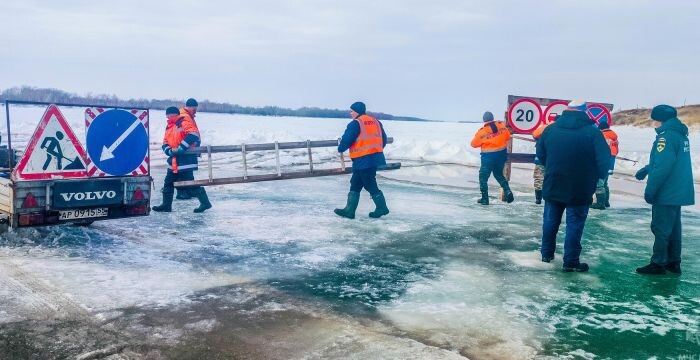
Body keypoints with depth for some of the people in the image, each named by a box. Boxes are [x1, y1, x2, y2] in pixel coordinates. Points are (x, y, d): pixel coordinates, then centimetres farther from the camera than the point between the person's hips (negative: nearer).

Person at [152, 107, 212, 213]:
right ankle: (166, 205, 23)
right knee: (168, 183, 12)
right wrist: (170, 151, -8)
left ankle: (205, 202, 4)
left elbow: (194, 135, -26)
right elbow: (165, 143, 15)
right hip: (173, 161, 9)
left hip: (185, 160, -9)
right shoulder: (169, 127, 16)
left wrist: (181, 148, -24)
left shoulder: (184, 122, -11)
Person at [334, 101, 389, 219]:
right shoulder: (376, 122, 13)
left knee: (370, 185, 2)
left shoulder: (355, 123, -10)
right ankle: (349, 210, 14)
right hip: (375, 158, 9)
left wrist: (340, 148, 8)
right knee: (355, 184, 12)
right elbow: (384, 139, 16)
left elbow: (347, 140, -12)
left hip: (363, 160, -9)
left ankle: (381, 208, 8)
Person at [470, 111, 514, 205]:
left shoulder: (482, 131, -14)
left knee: (483, 177, 7)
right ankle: (507, 191, 8)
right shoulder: (501, 126, -3)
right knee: (499, 174, 24)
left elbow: (474, 144, -4)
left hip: (489, 156, -5)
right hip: (502, 154, 5)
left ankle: (484, 199, 7)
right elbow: (507, 137, 10)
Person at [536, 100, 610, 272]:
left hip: (553, 186, 4)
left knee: (551, 220, 17)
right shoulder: (593, 132, -10)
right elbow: (604, 160, -11)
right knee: (574, 225, 4)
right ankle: (571, 262, 6)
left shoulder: (550, 129, 1)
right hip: (579, 189, -4)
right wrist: (598, 177, 7)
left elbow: (540, 154, 9)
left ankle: (547, 253, 28)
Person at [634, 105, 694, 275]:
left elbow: (662, 167, -25)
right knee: (673, 227, 15)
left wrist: (650, 189, -20)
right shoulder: (680, 134, 12)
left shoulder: (666, 136, -19)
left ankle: (658, 264, 5)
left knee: (660, 228, -1)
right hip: (678, 192, 9)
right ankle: (673, 262, 22)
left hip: (666, 193, -9)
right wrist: (646, 169, 24)